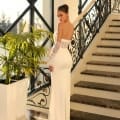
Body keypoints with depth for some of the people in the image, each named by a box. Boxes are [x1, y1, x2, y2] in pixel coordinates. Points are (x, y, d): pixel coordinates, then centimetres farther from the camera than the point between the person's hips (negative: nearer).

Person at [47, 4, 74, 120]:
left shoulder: (60, 25, -13)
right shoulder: (72, 26, 10)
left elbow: (58, 44, -19)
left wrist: (50, 61, -15)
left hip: (58, 56, -8)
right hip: (67, 56, 8)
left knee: (57, 89, 1)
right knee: (65, 88, 13)